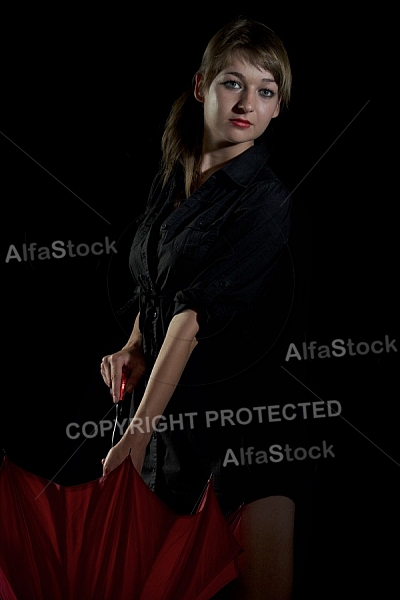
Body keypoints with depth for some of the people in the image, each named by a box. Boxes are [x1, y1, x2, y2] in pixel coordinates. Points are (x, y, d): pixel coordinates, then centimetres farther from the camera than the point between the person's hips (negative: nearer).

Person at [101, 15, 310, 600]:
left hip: (238, 407, -6)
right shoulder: (170, 177, 10)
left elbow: (199, 314, -19)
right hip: (168, 405, 6)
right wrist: (135, 347, 2)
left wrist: (140, 427, -22)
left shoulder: (268, 201, -12)